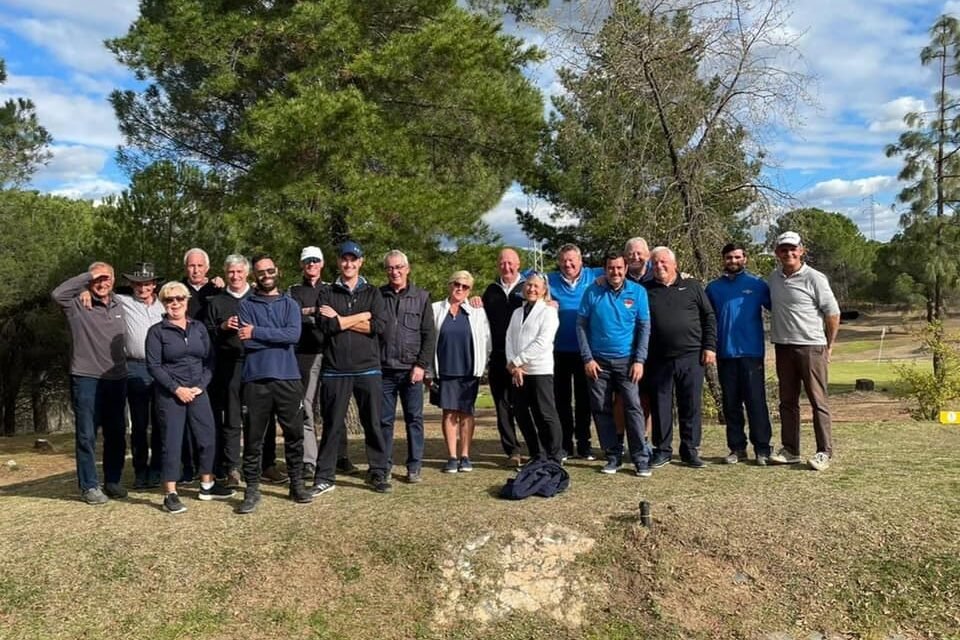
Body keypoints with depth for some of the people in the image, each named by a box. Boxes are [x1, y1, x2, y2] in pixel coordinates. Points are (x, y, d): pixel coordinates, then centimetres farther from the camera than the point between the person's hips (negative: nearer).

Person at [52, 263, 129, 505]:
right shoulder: (77, 304, -3)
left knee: (116, 433, 11)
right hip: (86, 379, -5)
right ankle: (89, 486, 8)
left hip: (117, 379, 5)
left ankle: (112, 481, 23)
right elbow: (57, 294, -23)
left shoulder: (119, 305, 10)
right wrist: (88, 276, -17)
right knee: (86, 435, 0)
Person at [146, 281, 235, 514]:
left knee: (207, 437, 7)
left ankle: (207, 486, 22)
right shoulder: (157, 331, -2)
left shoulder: (199, 327, 9)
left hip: (198, 392, 4)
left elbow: (209, 360, 7)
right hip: (170, 395, -4)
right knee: (172, 442, -1)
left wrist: (200, 386, -6)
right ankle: (170, 494, 7)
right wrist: (176, 388, -13)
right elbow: (154, 366, -7)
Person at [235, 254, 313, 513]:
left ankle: (297, 483, 20)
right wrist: (278, 338, -7)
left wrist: (257, 332, -10)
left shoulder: (290, 304, 10)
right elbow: (245, 341, -8)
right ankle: (252, 489, 10)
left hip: (288, 378, 1)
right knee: (253, 436, 2)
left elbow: (294, 334, -9)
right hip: (256, 379, -1)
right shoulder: (245, 305, 6)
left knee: (294, 433, 7)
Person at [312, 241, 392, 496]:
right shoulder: (327, 293, 8)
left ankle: (378, 473, 17)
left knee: (373, 424, 6)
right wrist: (362, 316, -8)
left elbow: (379, 325, -7)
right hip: (335, 371, -1)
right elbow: (325, 324, -10)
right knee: (332, 425, 5)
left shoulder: (372, 293, 10)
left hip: (368, 369, 1)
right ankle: (324, 477, 14)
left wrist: (341, 320, -8)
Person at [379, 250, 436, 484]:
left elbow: (429, 335, 2)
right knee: (384, 420, 6)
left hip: (411, 370, 0)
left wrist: (422, 365, -6)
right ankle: (384, 466, 16)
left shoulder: (421, 297, 5)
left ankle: (414, 467, 13)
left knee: (414, 419, 4)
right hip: (384, 369, 0)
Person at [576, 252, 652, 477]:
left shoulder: (637, 292, -1)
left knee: (633, 407, -7)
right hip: (598, 361, 1)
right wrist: (587, 358, -5)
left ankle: (641, 458, -1)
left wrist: (639, 360, -7)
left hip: (626, 360, -1)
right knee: (601, 409, 5)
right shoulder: (592, 291, -1)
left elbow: (644, 327, 0)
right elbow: (581, 325, 1)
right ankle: (613, 456, 15)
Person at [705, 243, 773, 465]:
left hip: (751, 353, -3)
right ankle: (737, 448, 16)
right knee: (731, 404, 8)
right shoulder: (713, 288, 10)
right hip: (725, 354, 3)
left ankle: (762, 449, 4)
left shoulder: (757, 284, 2)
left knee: (756, 401, -3)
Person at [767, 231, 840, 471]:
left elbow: (833, 313, -3)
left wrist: (829, 346, 0)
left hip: (811, 347, -6)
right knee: (787, 401, 10)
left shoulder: (814, 278, -7)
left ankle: (824, 452, 3)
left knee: (818, 400, -2)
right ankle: (790, 450, 18)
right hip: (783, 347, 6)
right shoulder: (773, 278, 9)